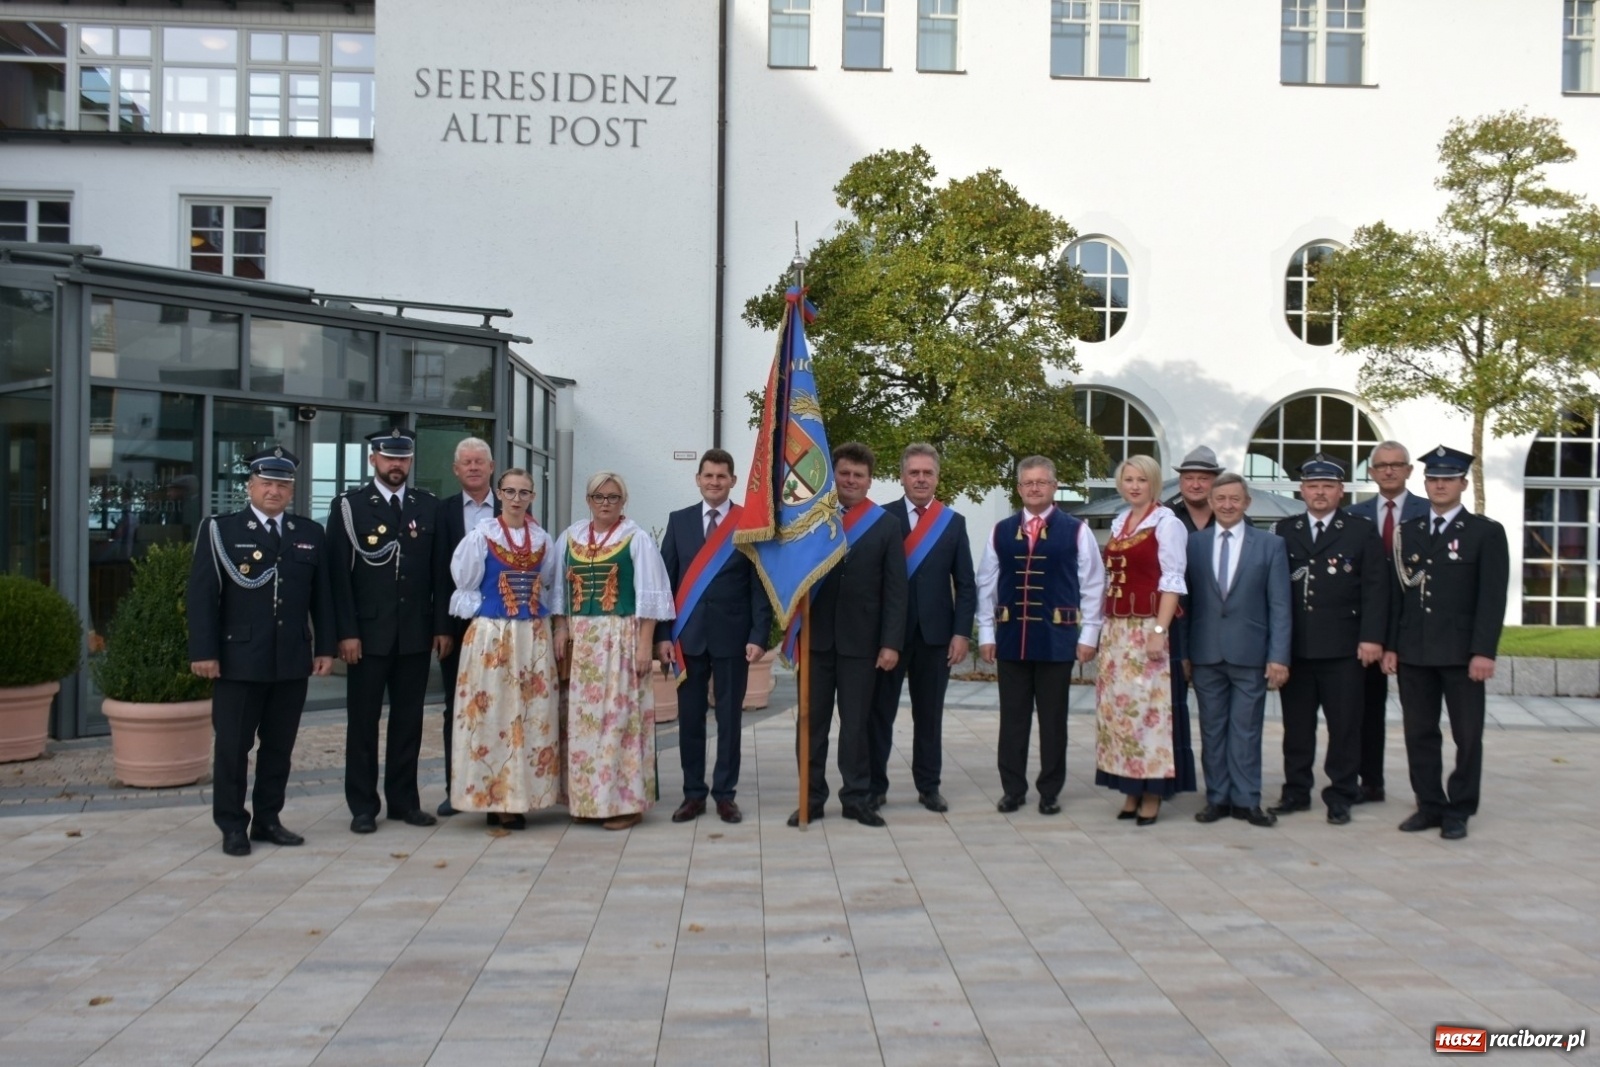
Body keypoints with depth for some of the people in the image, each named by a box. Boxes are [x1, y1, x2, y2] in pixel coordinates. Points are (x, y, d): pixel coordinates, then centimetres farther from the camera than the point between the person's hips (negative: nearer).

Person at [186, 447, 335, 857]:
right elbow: (201, 595, -4)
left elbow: (322, 596, 11)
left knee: (279, 746, 10)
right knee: (232, 745, 4)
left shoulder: (311, 534, 10)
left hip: (293, 661, 3)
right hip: (238, 659, -3)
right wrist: (204, 651, -10)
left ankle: (268, 819, 21)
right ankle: (232, 825, 15)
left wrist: (324, 647, 6)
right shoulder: (220, 530, 0)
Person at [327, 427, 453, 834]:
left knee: (409, 721, 9)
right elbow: (340, 574, -5)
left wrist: (442, 625, 2)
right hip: (368, 633, -3)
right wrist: (346, 632, -11)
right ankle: (363, 807, 13)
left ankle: (403, 800, 18)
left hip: (416, 633, 3)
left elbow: (440, 571, 8)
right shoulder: (349, 505, 0)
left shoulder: (428, 506, 9)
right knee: (363, 721, 5)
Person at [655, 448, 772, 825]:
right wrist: (663, 634, -2)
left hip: (732, 635, -2)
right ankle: (693, 793, 17)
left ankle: (725, 793, 15)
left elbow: (760, 584, -2)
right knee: (690, 716, 7)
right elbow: (666, 580, 5)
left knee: (729, 716, 6)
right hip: (688, 634, 2)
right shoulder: (679, 521, 7)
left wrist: (759, 636, -9)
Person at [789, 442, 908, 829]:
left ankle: (857, 798, 16)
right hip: (815, 637, 1)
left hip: (861, 640, -1)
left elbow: (896, 591, -1)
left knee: (856, 722, 6)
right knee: (812, 721, 7)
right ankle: (811, 797, 16)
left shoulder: (886, 526, 2)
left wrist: (891, 643, -8)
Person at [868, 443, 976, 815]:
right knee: (880, 712, 5)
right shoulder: (881, 517, 1)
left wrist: (961, 633, -4)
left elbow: (965, 585, 5)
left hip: (935, 633, 2)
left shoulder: (954, 522, 7)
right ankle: (875, 785, 14)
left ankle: (928, 786, 19)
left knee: (929, 714, 9)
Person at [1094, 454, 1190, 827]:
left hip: (1148, 629, -7)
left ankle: (1152, 794, 4)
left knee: (1147, 707, -5)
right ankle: (1131, 789, 16)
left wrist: (1159, 631, -19)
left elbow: (1172, 582, -11)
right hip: (1116, 629, 7)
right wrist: (1105, 628, 12)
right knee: (1117, 707, 7)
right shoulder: (1119, 522, 14)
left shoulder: (1166, 523, -6)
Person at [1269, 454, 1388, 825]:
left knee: (1344, 725, 3)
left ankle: (1341, 795, 14)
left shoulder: (1362, 531, 3)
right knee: (1296, 724, 9)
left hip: (1343, 647, -2)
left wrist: (1372, 638, -10)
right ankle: (1296, 791, 19)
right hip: (1295, 646, 2)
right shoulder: (1284, 531, 10)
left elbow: (1375, 589, -2)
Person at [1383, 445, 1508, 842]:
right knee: (1419, 734, 8)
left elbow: (1493, 597, -6)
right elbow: (1397, 593, 10)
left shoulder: (1486, 532, 0)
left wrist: (1483, 652, -13)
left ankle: (1459, 810, 15)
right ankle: (1429, 805, 18)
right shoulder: (1407, 532, 12)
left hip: (1461, 654, -3)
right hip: (1413, 653, 4)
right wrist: (1390, 645, 4)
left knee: (1467, 736, 4)